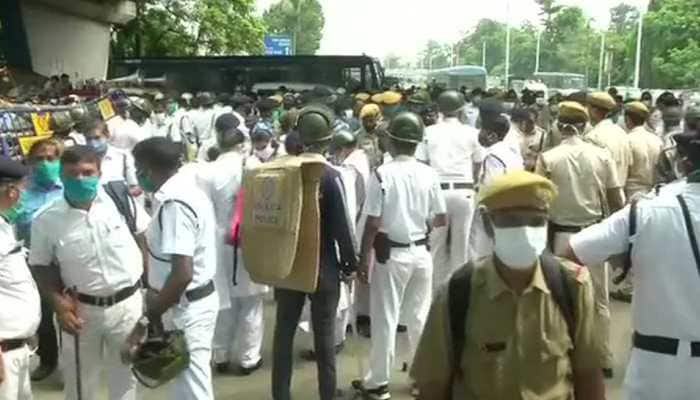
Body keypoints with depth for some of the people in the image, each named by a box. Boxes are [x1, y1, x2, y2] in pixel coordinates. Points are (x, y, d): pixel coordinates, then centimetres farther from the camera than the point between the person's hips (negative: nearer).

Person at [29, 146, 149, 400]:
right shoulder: (46, 221, -11)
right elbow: (41, 266, 1)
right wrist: (57, 302, -13)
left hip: (128, 303, 0)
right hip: (81, 309, 0)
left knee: (125, 374, 17)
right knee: (80, 378, 16)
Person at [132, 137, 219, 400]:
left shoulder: (174, 204, -24)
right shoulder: (186, 189, 7)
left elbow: (183, 274, -29)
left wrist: (153, 312, -16)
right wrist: (157, 297, 20)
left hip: (187, 307, -10)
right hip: (195, 300, 10)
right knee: (186, 378, 21)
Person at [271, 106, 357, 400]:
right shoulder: (330, 176, -16)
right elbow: (342, 226, -14)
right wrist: (350, 262, 0)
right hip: (323, 265, -4)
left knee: (284, 331, 14)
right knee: (324, 335, 8)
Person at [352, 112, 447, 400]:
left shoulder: (383, 174, -14)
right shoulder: (429, 174, -3)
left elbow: (373, 223, -14)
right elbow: (441, 220, 2)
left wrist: (363, 258, -5)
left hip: (391, 254, -4)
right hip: (420, 252, 4)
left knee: (385, 319, 6)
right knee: (420, 317, 16)